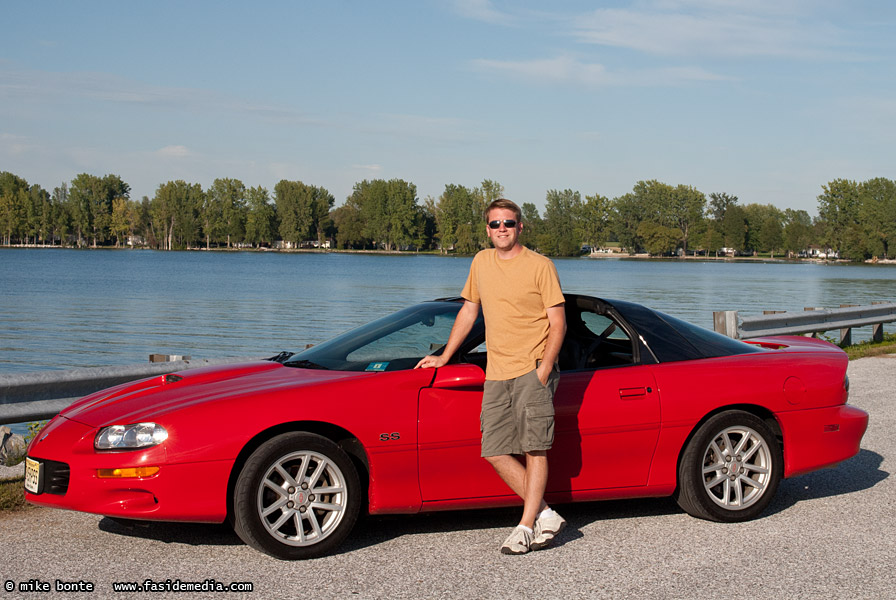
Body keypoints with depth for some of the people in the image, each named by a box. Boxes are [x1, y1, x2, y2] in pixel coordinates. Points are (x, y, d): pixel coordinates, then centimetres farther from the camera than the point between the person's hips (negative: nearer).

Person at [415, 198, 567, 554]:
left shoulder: (540, 266, -1)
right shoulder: (481, 263, 15)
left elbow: (558, 323, -2)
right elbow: (469, 312, 24)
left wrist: (544, 369, -13)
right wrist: (443, 357, 23)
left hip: (532, 368, -5)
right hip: (496, 375, 5)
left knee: (534, 447, -10)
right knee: (496, 452, -3)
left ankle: (526, 526, -6)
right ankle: (545, 515, 5)